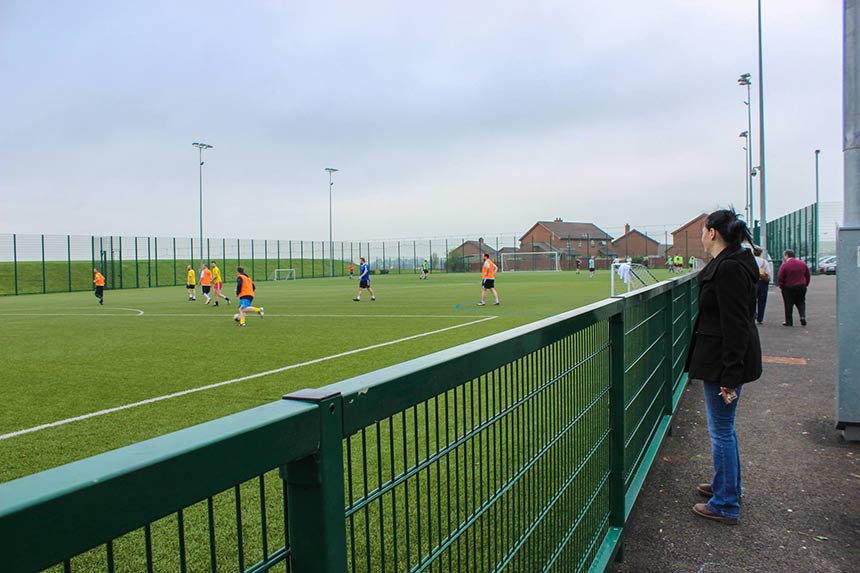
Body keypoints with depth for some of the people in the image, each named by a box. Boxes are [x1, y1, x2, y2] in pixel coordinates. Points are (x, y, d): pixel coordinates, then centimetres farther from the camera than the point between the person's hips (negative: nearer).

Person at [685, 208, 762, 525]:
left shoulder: (729, 268, -21)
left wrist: (730, 376, -22)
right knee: (723, 428, 22)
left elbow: (736, 326, -23)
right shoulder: (729, 264, 11)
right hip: (725, 359, 10)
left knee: (721, 430, 1)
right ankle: (727, 486, 38)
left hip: (725, 360, -10)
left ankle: (726, 505, 13)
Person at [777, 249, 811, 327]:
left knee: (788, 305, 4)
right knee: (801, 302, 18)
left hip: (788, 288, -4)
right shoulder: (802, 263, 6)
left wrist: (780, 285, 1)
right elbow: (807, 275, 11)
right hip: (801, 287, 4)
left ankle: (789, 322, 6)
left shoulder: (784, 265, -13)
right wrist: (805, 284, 20)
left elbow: (780, 277, -14)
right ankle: (802, 317, -2)